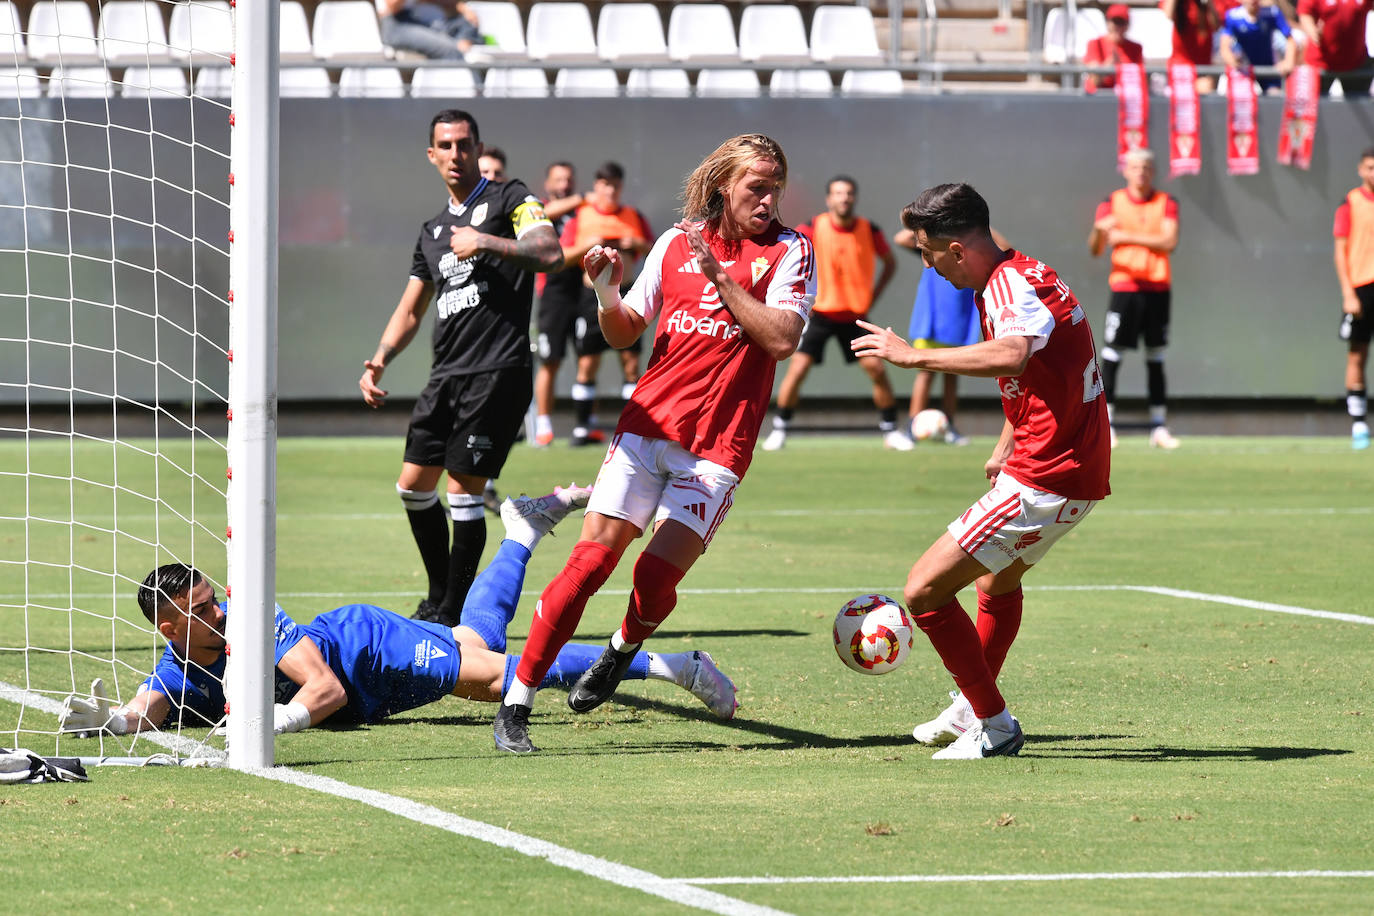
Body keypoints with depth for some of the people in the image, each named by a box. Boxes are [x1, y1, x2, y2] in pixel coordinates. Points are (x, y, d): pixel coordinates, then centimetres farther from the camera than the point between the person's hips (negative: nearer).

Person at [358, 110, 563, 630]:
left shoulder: (508, 199, 0)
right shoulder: (433, 231, 22)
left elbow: (549, 253, -18)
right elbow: (411, 310, 25)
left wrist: (486, 243, -22)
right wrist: (379, 361, 11)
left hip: (497, 369, -8)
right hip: (446, 373, 8)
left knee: (463, 493, -10)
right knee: (413, 486, 9)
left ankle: (452, 616, -2)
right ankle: (439, 600, 24)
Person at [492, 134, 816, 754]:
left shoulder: (788, 251, 1)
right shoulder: (677, 242, 9)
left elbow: (781, 339, -13)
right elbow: (624, 333, 16)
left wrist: (720, 276, -14)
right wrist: (606, 294, -5)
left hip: (717, 450, -2)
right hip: (649, 425, 2)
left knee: (656, 576, -15)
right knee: (591, 561, -9)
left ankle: (624, 650, 20)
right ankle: (516, 703, -4)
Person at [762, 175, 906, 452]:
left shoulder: (869, 231, -5)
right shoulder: (814, 228, -11)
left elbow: (890, 263, 12)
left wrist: (872, 297, 2)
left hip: (855, 316, 2)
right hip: (819, 313, -2)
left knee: (877, 369, -6)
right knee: (797, 369, -13)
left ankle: (890, 431, 9)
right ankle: (779, 430, 1)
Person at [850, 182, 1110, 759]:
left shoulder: (1009, 284, -18)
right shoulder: (1022, 274, 14)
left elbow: (1011, 354, -41)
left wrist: (913, 356, -35)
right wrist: (1004, 450, 35)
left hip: (1045, 481, -11)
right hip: (1080, 469, 11)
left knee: (924, 589, -9)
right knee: (997, 580, 35)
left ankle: (994, 727, -2)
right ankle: (972, 710, 50)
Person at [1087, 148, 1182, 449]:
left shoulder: (1166, 203, 6)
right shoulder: (1113, 202, 4)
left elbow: (1169, 242, -9)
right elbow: (1096, 250, -1)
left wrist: (1128, 237, -17)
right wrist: (1099, 231, -24)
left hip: (1157, 289, 1)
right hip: (1124, 287, -1)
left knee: (1156, 358, 6)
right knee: (1111, 355, -8)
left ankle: (1159, 427, 8)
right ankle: (1106, 424, -5)